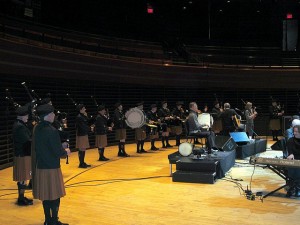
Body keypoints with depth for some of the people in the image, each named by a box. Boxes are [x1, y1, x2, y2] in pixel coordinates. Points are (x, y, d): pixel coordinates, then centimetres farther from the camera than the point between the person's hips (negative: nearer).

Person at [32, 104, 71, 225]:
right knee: (55, 196, 5)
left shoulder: (37, 129, 3)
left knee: (45, 195, 16)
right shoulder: (52, 130, -21)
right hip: (52, 168, -7)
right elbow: (58, 152, -19)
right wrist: (66, 152, 2)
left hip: (40, 167, 7)